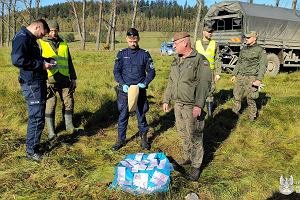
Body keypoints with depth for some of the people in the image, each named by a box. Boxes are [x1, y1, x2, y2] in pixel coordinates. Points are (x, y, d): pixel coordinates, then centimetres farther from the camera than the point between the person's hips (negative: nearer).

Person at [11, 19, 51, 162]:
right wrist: (41, 64, -20)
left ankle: (34, 144, 30)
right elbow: (17, 60, -26)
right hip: (31, 83, -10)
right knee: (36, 118, -5)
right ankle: (31, 151, 8)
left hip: (38, 82, 10)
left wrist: (44, 61, 8)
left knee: (38, 116, 17)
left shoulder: (31, 39, 17)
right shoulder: (22, 37, -14)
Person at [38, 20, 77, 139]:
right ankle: (51, 132, 9)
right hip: (49, 80, -3)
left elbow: (69, 62, 19)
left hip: (64, 79, 4)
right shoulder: (41, 43, 4)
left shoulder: (64, 44, 15)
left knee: (69, 102, 6)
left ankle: (69, 125, 24)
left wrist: (73, 78, 17)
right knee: (50, 105, -1)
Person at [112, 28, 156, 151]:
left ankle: (144, 139, 24)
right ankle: (121, 140, 20)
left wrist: (145, 83, -13)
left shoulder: (144, 54, 1)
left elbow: (151, 71, 3)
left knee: (141, 114, 8)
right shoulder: (121, 54, 3)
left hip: (140, 90, -1)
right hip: (124, 90, 1)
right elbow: (116, 71, 3)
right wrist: (123, 84, -12)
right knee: (123, 115, 7)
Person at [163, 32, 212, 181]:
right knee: (183, 134, 18)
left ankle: (196, 166, 16)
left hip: (192, 106, -7)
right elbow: (171, 82, 18)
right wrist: (166, 100, 14)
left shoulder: (200, 60, -11)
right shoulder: (176, 61, 12)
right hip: (178, 104, 7)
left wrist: (198, 105, -24)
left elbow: (204, 84, -18)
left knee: (194, 136, 2)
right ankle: (187, 158, 35)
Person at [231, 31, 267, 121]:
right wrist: (234, 74, 18)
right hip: (240, 76, 5)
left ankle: (252, 116, 17)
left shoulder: (260, 50, -5)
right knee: (237, 96, 8)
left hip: (251, 78, -5)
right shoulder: (243, 49, 14)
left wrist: (259, 79, -17)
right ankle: (235, 111, 27)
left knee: (250, 98, 0)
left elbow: (263, 66, -9)